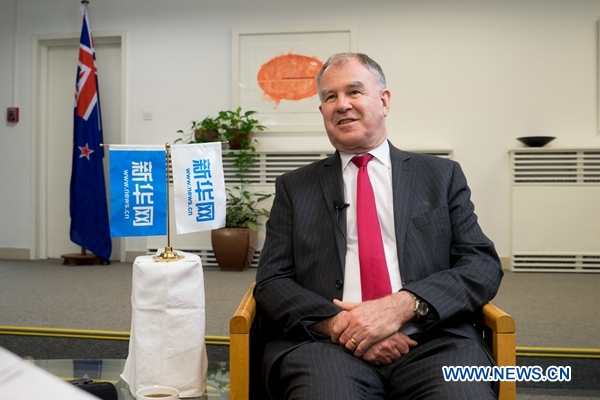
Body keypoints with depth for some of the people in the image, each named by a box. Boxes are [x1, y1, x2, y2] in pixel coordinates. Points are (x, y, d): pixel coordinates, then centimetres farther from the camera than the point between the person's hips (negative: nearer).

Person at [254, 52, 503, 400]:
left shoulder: (441, 175, 13)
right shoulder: (294, 187, 14)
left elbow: (484, 265, 4)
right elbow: (272, 282, 5)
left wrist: (402, 305, -14)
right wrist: (336, 322, -15)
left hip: (432, 340, 2)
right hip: (327, 343, -1)